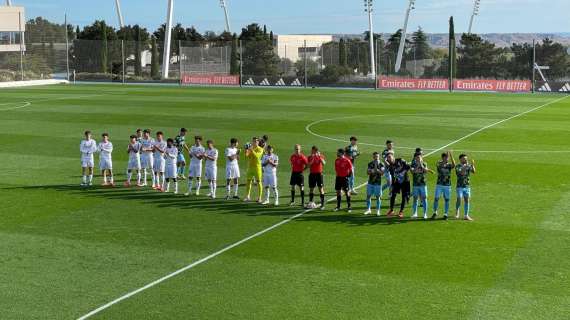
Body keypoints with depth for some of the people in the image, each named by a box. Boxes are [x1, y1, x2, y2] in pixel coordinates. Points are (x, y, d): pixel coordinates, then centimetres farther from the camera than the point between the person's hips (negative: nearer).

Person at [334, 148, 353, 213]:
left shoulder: (347, 160, -12)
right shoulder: (337, 161, 6)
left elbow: (351, 170, -8)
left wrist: (348, 176, -9)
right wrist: (337, 175, 10)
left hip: (345, 178, -6)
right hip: (338, 177, 6)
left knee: (347, 192, -1)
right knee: (338, 191, 10)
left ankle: (349, 207, 6)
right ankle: (338, 206, 19)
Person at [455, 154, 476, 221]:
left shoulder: (468, 165, 4)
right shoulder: (458, 166, -8)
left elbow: (474, 172, -10)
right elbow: (462, 173, -24)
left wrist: (473, 165, -22)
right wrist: (465, 166, -31)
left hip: (467, 186, 4)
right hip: (460, 186, -4)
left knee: (467, 200, 1)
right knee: (459, 200, -6)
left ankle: (466, 215, 7)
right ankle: (457, 212, 22)